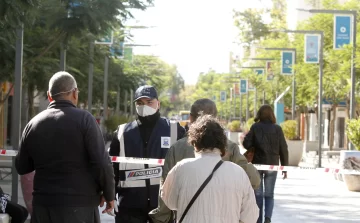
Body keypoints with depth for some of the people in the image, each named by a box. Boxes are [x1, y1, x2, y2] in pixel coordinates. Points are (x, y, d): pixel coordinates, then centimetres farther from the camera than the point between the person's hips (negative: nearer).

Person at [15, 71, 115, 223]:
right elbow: (101, 162, -11)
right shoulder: (84, 119, -7)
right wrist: (109, 194, 1)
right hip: (79, 205, -4)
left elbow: (21, 167, 15)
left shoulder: (33, 124, 7)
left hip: (43, 205, 5)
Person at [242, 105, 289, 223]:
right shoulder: (277, 128, 0)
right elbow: (283, 149, 1)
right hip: (272, 165, 1)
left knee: (258, 194, 10)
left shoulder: (255, 127, -3)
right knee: (269, 195, 8)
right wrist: (285, 167, 8)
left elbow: (246, 143, -10)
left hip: (257, 164, -1)